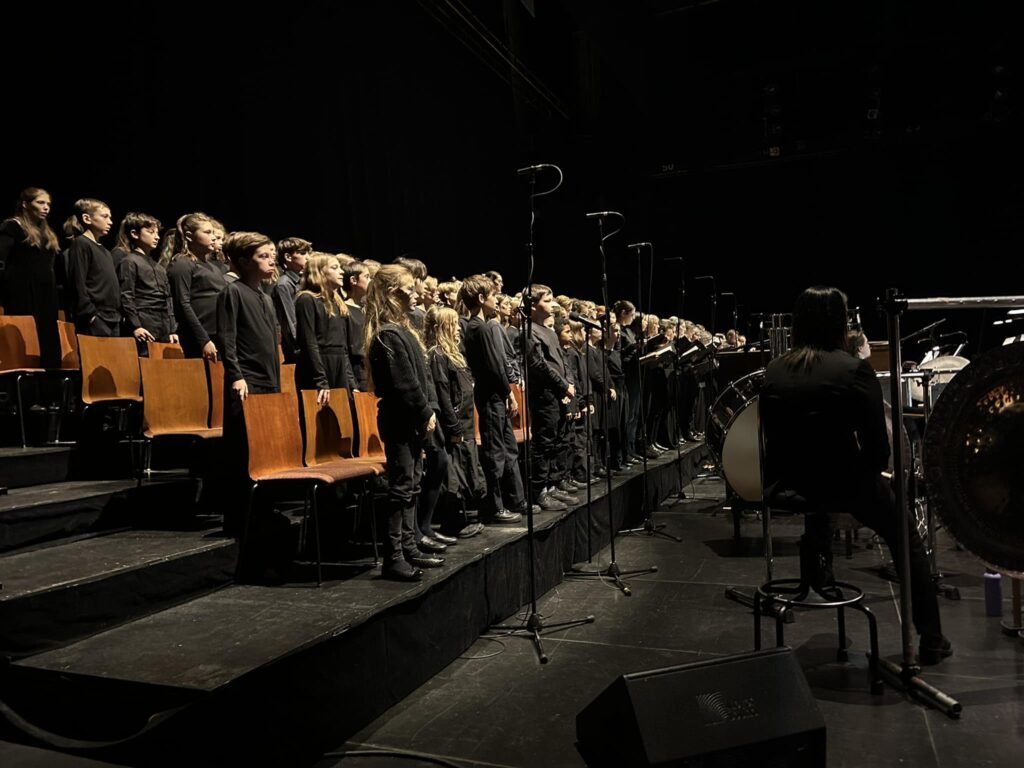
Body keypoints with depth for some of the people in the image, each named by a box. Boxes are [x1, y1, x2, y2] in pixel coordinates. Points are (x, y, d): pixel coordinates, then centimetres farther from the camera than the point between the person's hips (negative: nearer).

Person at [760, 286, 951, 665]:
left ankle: (816, 546, 33)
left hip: (786, 483, 4)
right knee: (905, 538, 21)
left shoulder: (773, 371, 0)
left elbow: (773, 436, 8)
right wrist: (865, 472, 9)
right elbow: (878, 449, -12)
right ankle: (931, 640, 26)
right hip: (841, 482, -4)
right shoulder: (854, 370, -12)